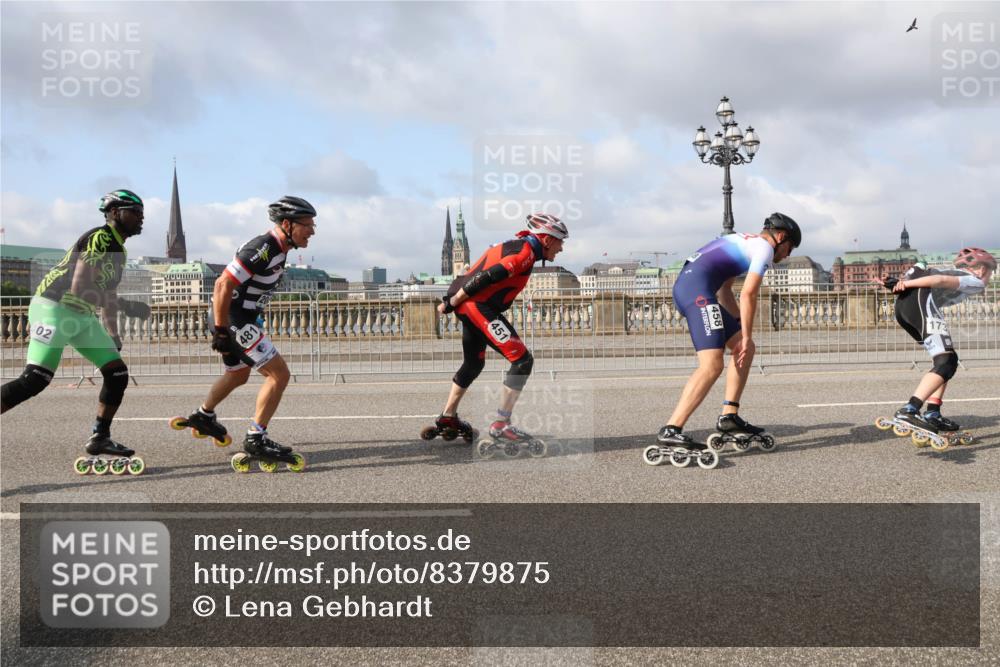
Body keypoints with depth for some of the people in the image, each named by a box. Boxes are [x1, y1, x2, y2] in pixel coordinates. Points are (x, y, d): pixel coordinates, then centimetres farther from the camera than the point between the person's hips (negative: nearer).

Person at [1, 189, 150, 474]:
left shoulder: (117, 249, 17)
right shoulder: (98, 238, -13)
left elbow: (107, 295, 24)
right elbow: (79, 287, -23)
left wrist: (114, 337, 21)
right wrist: (127, 306, -20)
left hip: (82, 317, 10)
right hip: (54, 308, -10)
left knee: (117, 372, 4)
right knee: (34, 379, -20)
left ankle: (100, 439, 14)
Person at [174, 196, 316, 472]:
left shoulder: (277, 248, 7)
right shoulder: (262, 249, -23)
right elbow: (223, 285, -26)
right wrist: (220, 331, -24)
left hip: (241, 319, 10)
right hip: (234, 321, -10)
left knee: (238, 376, 28)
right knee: (279, 374, -13)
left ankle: (203, 417, 51)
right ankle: (256, 441, -7)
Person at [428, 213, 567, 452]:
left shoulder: (515, 245, 17)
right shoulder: (525, 252, -14)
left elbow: (482, 274, 21)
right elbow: (485, 278, -20)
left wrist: (453, 301, 22)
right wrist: (451, 303, -15)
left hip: (469, 304, 11)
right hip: (476, 304, -11)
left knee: (474, 363, 26)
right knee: (522, 359, -12)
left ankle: (448, 418, 38)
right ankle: (500, 425, -9)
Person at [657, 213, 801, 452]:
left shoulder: (744, 242, 30)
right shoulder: (765, 247, 2)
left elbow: (724, 291, 31)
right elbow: (748, 294, -9)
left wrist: (739, 324, 30)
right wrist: (746, 336, -4)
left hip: (684, 286, 10)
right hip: (697, 289, -10)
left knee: (745, 350, 15)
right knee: (712, 365, -18)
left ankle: (729, 416, 13)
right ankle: (670, 430, -23)